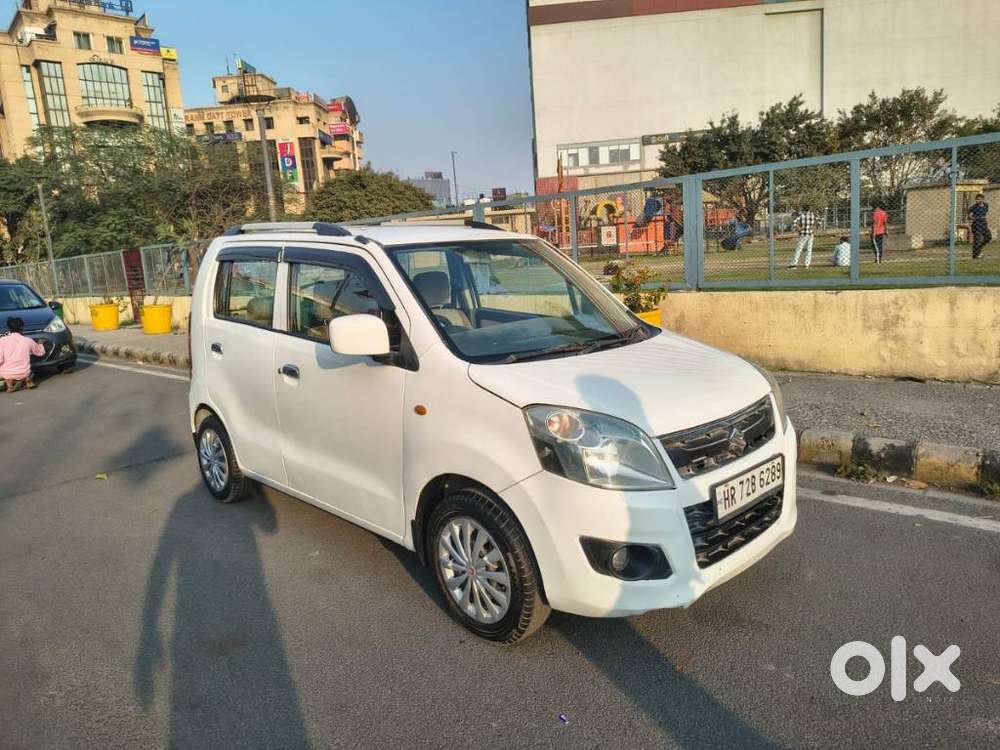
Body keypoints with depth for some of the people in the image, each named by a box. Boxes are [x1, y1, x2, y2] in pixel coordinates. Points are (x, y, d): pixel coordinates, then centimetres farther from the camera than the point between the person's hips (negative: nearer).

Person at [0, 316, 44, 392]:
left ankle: (9, 381, 2)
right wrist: (39, 344, 34)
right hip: (24, 374, 3)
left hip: (7, 374, -3)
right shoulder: (28, 341, -3)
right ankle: (27, 379, 10)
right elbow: (41, 352, 14)